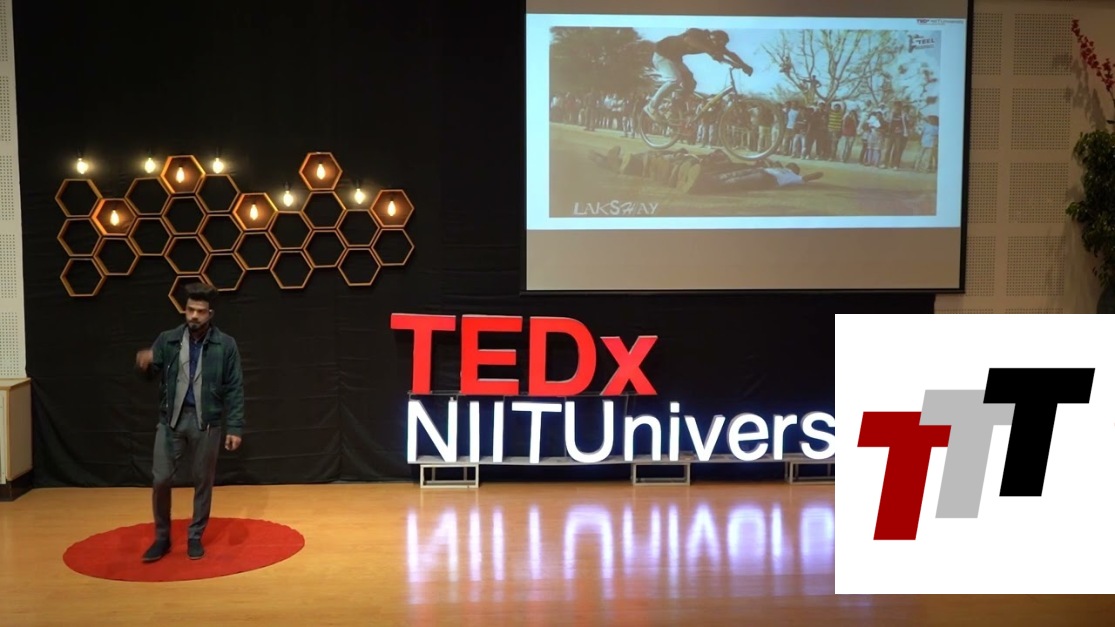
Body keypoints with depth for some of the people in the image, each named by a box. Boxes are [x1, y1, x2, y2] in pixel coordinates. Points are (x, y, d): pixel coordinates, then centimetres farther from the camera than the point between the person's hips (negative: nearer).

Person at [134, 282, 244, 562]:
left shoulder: (225, 345, -4)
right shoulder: (167, 340, 2)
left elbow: (234, 389, -3)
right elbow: (152, 374, -3)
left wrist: (235, 427, -8)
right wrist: (144, 363, -27)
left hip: (206, 421, -1)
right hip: (171, 419, 1)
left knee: (203, 481, 8)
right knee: (160, 479, 1)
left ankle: (195, 537, 25)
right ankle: (162, 537, 21)